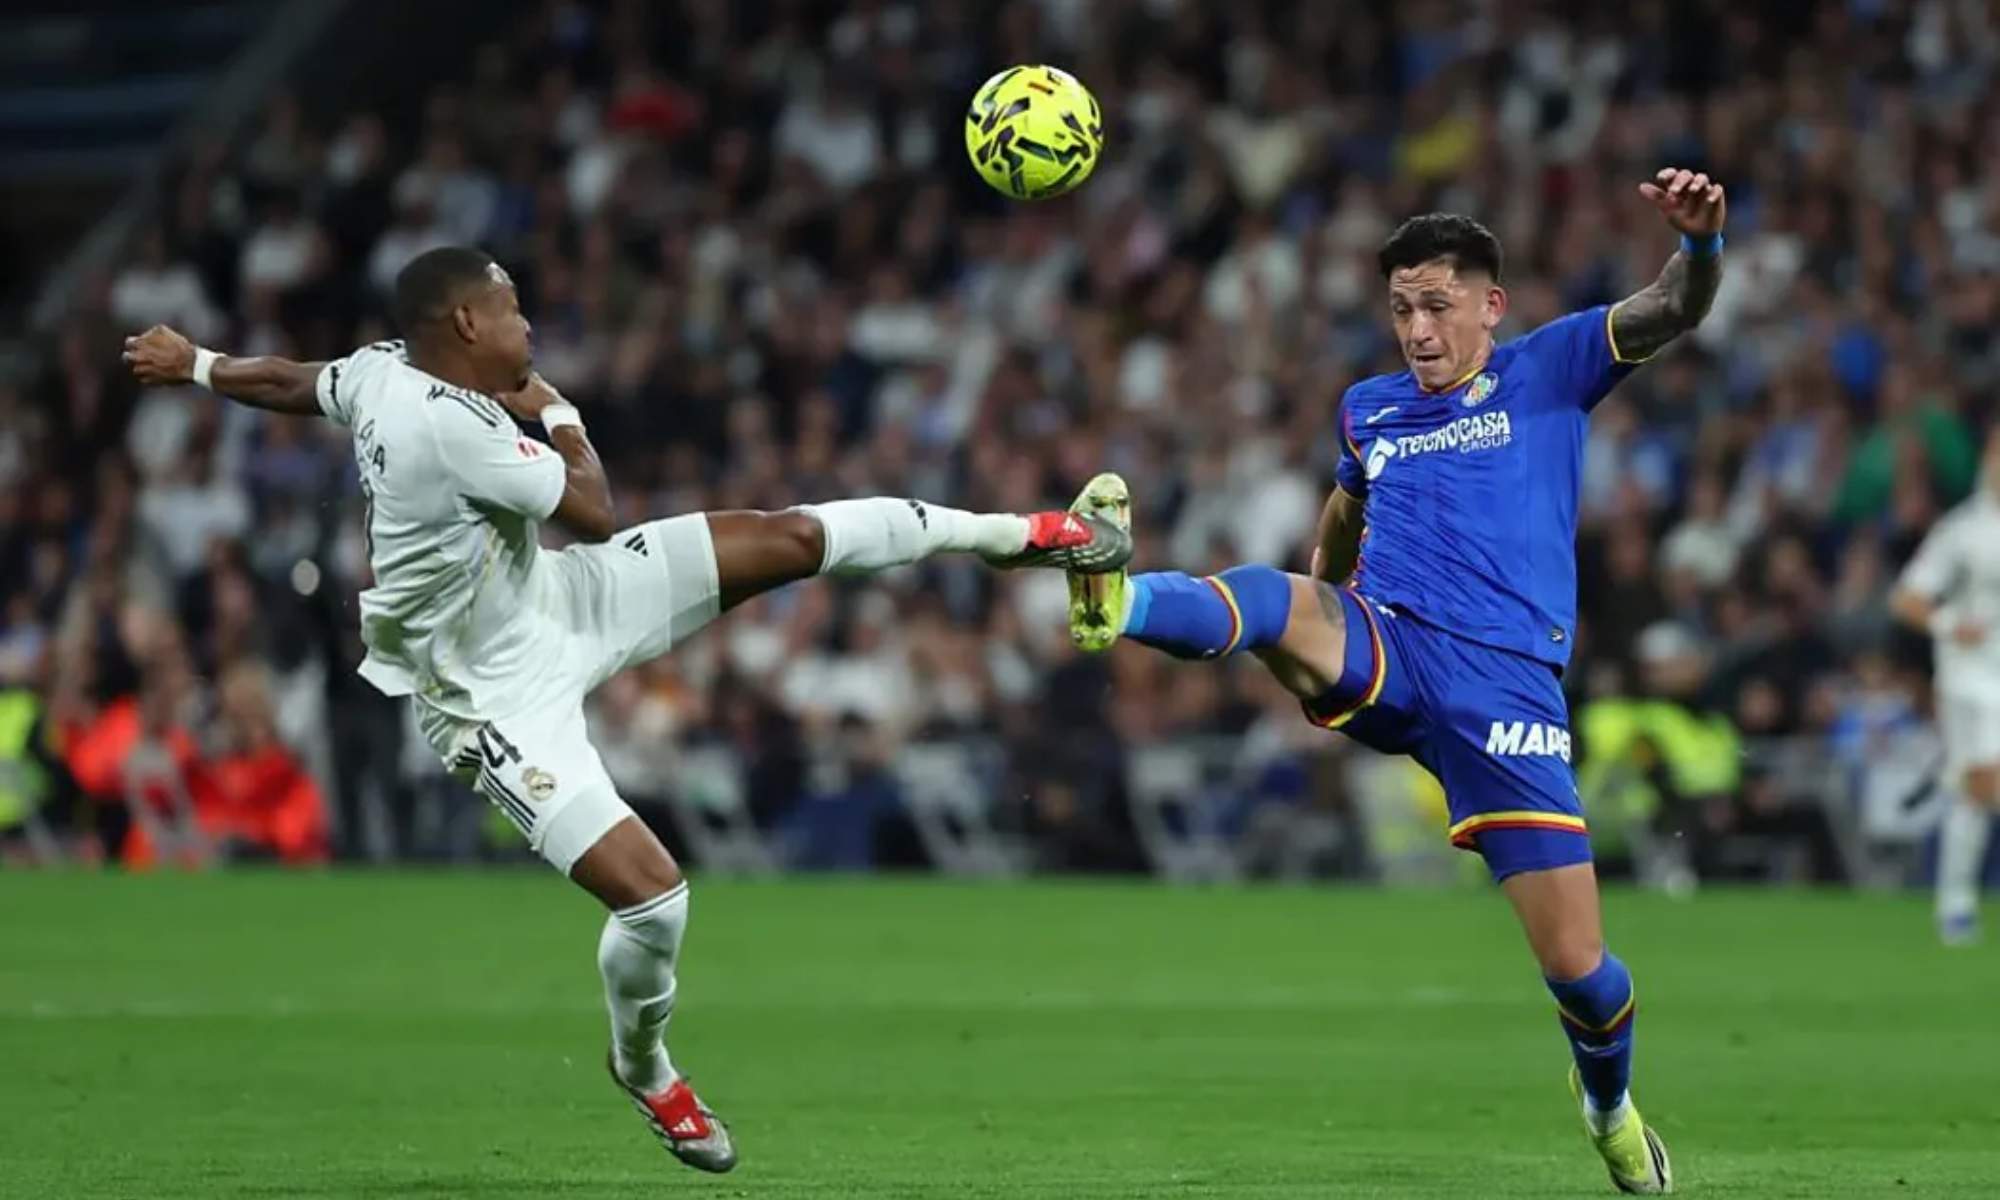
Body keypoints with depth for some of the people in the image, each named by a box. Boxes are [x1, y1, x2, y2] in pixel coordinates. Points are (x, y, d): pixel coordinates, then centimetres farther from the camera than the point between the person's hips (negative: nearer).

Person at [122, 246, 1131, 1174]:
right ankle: (642, 1068, 15)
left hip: (556, 601, 9)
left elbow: (286, 382, 16)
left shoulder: (379, 373, -5)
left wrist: (192, 364, 36)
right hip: (500, 696, -9)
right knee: (652, 896, -16)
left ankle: (1012, 534, 16)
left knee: (786, 539, 0)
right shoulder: (449, 426, -33)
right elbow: (595, 512, -23)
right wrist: (561, 414, -4)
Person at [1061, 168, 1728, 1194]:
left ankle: (1609, 1100, 26)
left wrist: (1700, 240, -26)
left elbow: (1673, 310, -5)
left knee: (1579, 968, -5)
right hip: (1382, 654, 2)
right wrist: (1315, 645, 38)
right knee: (1272, 597, -33)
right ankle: (1116, 600, -63)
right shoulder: (1370, 409, 20)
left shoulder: (1548, 371, 9)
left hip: (1505, 681, -2)